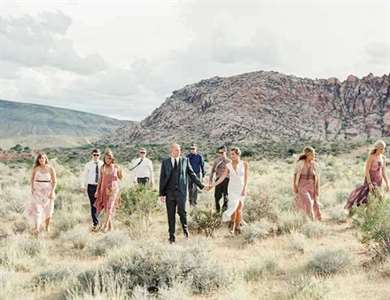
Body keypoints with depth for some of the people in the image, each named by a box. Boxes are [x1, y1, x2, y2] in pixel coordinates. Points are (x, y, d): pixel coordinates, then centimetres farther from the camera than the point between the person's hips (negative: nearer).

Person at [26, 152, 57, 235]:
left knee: (48, 209, 9)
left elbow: (54, 181, -4)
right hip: (38, 191, 1)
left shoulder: (51, 168, -5)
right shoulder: (35, 168, 1)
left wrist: (52, 191, -14)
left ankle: (47, 227, 26)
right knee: (36, 208, -12)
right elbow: (32, 178, 16)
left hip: (48, 190, -1)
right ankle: (36, 228, -18)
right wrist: (32, 187, 3)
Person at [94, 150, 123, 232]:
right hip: (104, 189, 3)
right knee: (106, 208, 7)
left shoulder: (116, 167, -3)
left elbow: (120, 178, 12)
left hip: (113, 189, -3)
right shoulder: (102, 167, 2)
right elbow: (100, 179, 9)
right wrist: (97, 191, 8)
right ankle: (110, 226, 21)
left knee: (110, 207, -14)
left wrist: (120, 171, -3)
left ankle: (105, 225, -16)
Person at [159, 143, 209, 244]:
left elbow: (192, 174, 13)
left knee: (182, 211, -13)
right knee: (171, 215, 4)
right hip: (169, 191, 1)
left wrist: (201, 186, 10)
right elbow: (162, 178, 7)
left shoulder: (185, 160, 8)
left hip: (181, 191, -1)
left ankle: (185, 229, 14)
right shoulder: (165, 162, 7)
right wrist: (161, 193, 2)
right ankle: (171, 236, 15)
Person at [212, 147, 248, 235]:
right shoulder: (228, 165, -4)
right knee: (233, 207, -4)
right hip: (232, 189, 1)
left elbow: (246, 178, -5)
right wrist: (213, 185, -15)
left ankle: (237, 226, 15)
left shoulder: (244, 164, -6)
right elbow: (222, 177, -7)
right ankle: (232, 225, 17)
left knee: (239, 208, 1)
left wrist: (245, 189, -13)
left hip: (242, 188, 0)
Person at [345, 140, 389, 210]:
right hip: (370, 180, -5)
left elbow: (383, 172, 7)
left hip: (378, 181, 5)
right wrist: (370, 184, -24)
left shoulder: (383, 157, 2)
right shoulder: (371, 157, -17)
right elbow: (366, 171, -18)